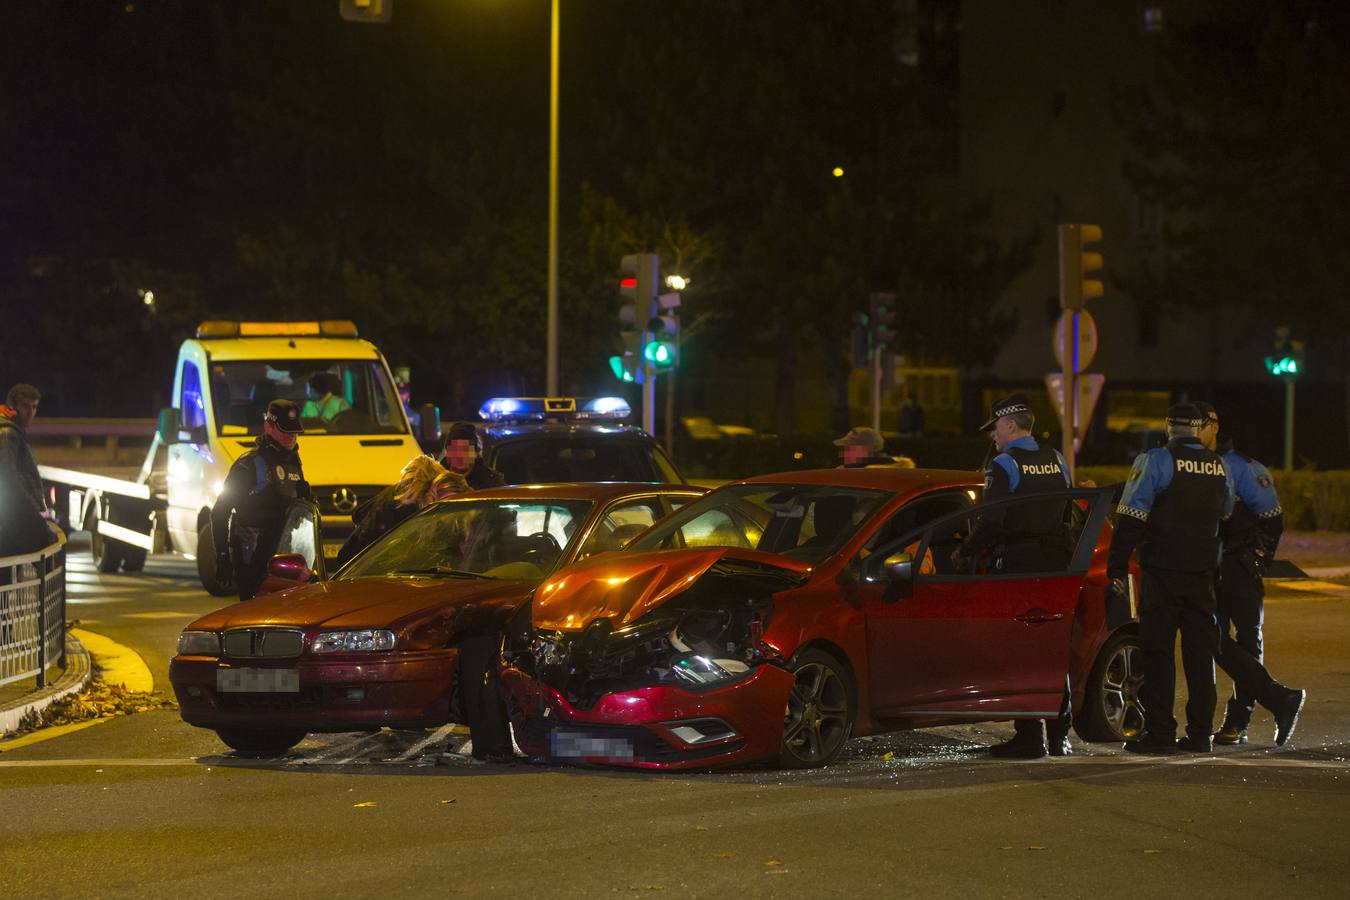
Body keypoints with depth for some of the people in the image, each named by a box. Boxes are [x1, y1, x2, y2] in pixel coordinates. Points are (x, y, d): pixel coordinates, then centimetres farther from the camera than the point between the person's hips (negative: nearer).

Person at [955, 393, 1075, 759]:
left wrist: (964, 553, -2)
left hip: (1018, 566, -6)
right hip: (1056, 564, 6)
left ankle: (1029, 738, -4)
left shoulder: (1004, 465, -11)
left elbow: (992, 522, -16)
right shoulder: (1057, 461, 10)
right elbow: (1067, 514, 13)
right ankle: (1058, 736, 14)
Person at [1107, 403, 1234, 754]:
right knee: (1200, 653, 9)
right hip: (1202, 573, 4)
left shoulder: (1155, 461, -8)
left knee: (1157, 652, -1)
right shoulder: (1221, 467, 8)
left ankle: (1159, 732, -5)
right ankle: (1200, 733, 10)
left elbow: (1131, 518, -11)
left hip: (1162, 572, -4)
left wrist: (1117, 568, -7)